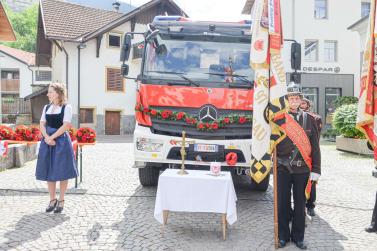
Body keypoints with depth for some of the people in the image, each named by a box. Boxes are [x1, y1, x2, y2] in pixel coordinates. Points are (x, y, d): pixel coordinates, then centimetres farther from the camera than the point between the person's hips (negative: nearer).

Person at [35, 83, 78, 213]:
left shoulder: (66, 107, -4)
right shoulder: (46, 107, 11)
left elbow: (66, 125, -13)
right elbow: (42, 124, 4)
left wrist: (52, 137, -16)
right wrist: (47, 138, -13)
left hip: (61, 141, -5)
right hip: (47, 141, 5)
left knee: (62, 171, 1)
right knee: (48, 171, 8)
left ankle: (61, 200, 13)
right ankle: (52, 200, 20)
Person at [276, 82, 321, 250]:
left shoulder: (309, 119, 4)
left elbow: (315, 147, 4)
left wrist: (316, 170, 0)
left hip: (302, 168, 1)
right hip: (283, 167, -1)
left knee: (300, 203, 10)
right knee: (282, 203, 7)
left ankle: (298, 236, 25)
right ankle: (283, 235, 23)